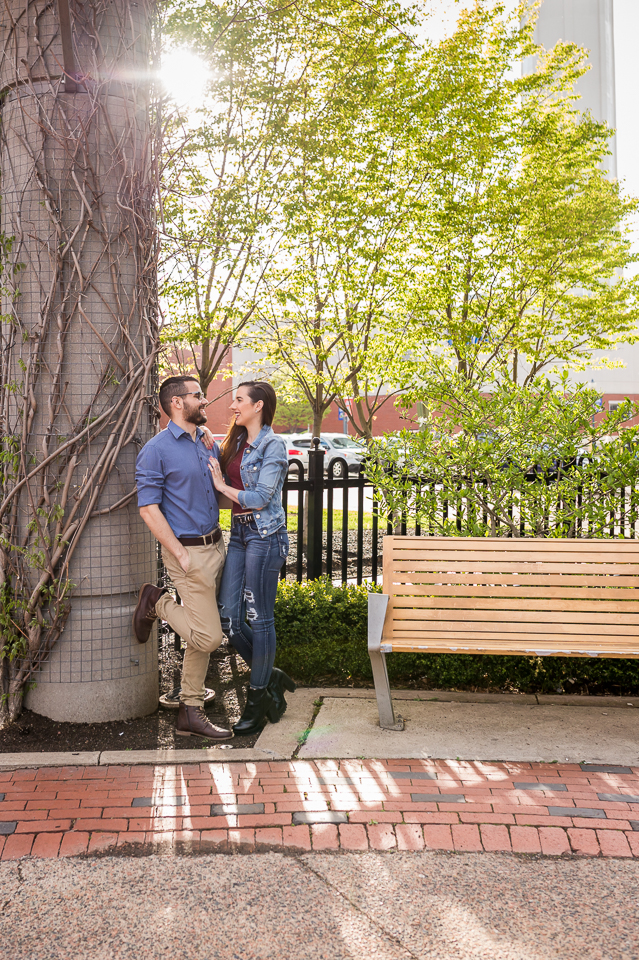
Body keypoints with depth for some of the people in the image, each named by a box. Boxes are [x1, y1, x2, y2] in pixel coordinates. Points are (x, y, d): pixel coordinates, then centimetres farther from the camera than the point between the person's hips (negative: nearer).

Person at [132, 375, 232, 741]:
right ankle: (157, 603, 13)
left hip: (216, 544, 8)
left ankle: (191, 712, 20)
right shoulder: (156, 450, -10)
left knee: (202, 635, 11)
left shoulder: (209, 443, 12)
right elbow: (149, 508, -13)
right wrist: (180, 554, -16)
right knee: (208, 636, -11)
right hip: (188, 550, -7)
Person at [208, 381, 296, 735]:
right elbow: (221, 473, 16)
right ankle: (270, 678, 21)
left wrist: (223, 486, -5)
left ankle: (258, 700, 10)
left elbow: (260, 498, -15)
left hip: (264, 536, -8)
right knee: (228, 614, 4)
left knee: (260, 617, -1)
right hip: (239, 533, 8)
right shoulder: (237, 442, 15)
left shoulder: (273, 446, -10)